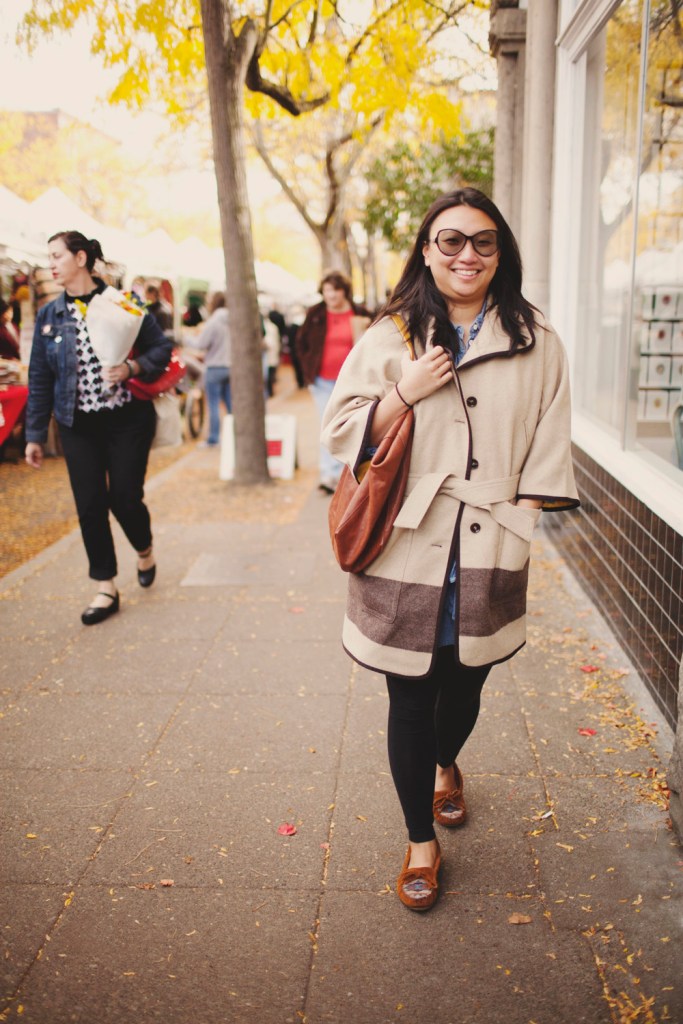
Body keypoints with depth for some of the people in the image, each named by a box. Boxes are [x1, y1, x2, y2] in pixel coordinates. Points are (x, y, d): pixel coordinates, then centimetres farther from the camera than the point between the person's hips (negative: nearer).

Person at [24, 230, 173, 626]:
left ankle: (145, 550, 32)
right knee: (90, 505, 1)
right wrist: (35, 435, 7)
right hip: (79, 426, 3)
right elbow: (39, 379, 8)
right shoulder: (49, 315, 5)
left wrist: (132, 368, -21)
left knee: (125, 498, -3)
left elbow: (162, 347, -2)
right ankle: (106, 589, 14)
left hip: (127, 420, -3)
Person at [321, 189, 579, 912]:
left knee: (465, 688, 19)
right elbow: (339, 432, 0)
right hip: (407, 553, -1)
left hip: (487, 557, 2)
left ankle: (445, 767, 53)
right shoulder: (389, 337, 1)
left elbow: (547, 441, 6)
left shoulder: (535, 341, 4)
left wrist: (520, 518, -3)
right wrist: (406, 393, -15)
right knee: (410, 703, 6)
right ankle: (421, 840, 26)